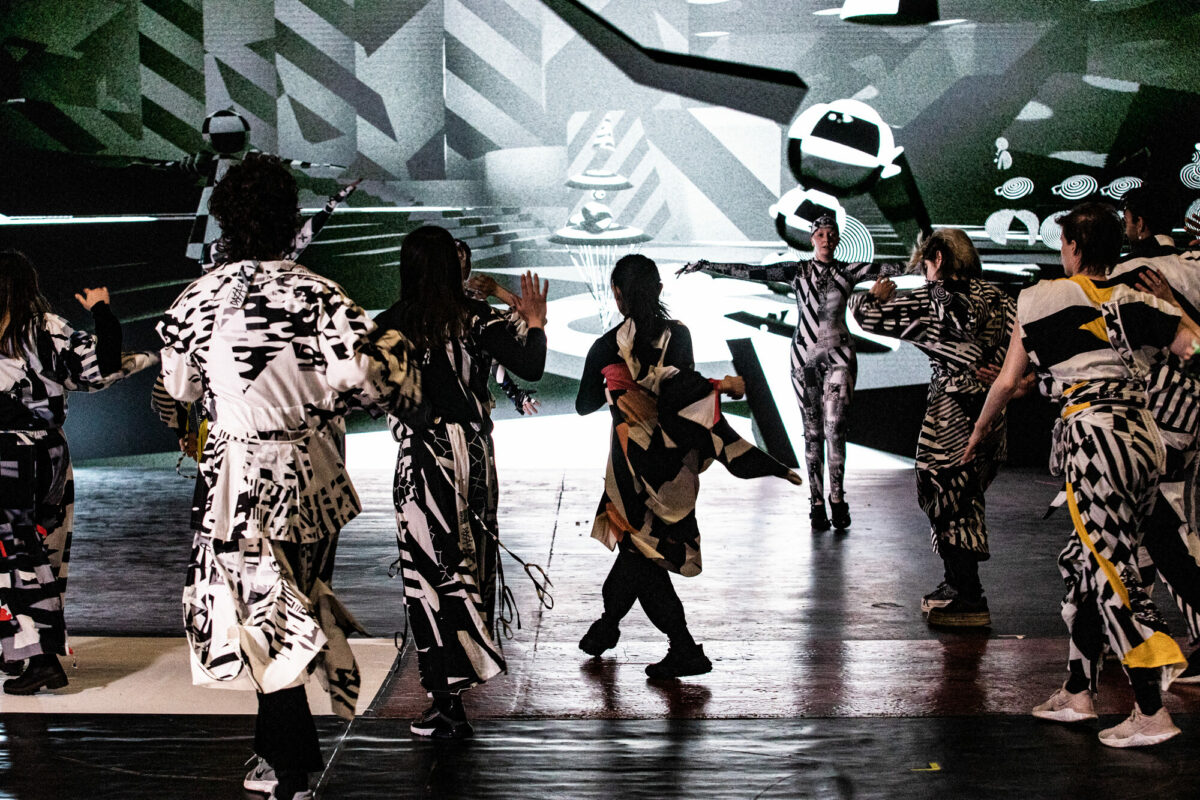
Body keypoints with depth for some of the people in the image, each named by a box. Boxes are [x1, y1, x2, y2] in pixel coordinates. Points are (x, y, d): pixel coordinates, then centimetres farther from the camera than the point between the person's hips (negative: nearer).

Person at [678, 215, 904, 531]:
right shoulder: (796, 271, 5)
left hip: (839, 356, -1)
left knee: (835, 426, -13)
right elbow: (751, 272, 1)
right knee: (812, 431, 1)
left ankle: (837, 498, -4)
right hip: (805, 356, 1)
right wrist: (704, 266, -5)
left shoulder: (848, 271, 5)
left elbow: (886, 268, -6)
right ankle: (817, 502, 4)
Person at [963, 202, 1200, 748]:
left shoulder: (1042, 298, 3)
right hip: (1145, 436, 6)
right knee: (1086, 561, 16)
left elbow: (1008, 380, 8)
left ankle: (1151, 713, -8)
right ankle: (1077, 693, 22)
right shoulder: (1138, 299, 13)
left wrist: (979, 430, 24)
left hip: (1093, 435, -6)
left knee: (1111, 570, -5)